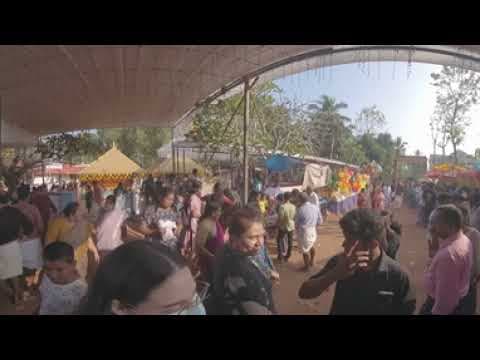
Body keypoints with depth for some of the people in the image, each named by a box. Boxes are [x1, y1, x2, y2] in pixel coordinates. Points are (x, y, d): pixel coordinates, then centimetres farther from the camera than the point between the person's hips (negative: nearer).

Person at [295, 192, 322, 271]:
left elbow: (296, 223, -7)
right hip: (313, 230, 6)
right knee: (311, 245, 28)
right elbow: (320, 221, 4)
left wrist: (297, 228, 14)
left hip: (304, 231, -6)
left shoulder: (300, 209, -18)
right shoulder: (316, 207, -3)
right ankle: (312, 261, 45)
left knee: (305, 249, 10)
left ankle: (307, 266, 24)